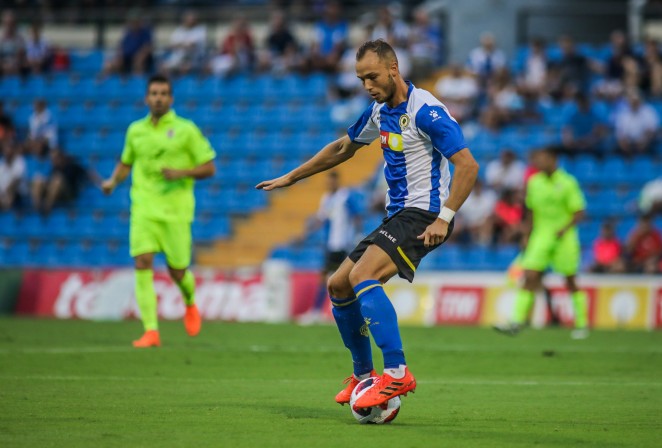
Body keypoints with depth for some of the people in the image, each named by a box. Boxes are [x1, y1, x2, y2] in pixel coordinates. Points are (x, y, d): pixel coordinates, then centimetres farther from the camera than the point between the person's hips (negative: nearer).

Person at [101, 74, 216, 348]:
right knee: (143, 263, -15)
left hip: (176, 209, -2)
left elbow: (209, 168, 0)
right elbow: (126, 163, 26)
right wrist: (113, 181, 6)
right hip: (144, 208, 2)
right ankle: (151, 331, -16)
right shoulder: (135, 130, 11)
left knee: (177, 271, 2)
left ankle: (190, 304, 38)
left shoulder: (185, 130, 1)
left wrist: (181, 173, -16)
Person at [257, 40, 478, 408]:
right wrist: (290, 178, 31)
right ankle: (363, 375, 22)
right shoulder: (380, 112, 12)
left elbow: (467, 166, -21)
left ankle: (397, 373, -30)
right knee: (338, 287, 8)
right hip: (397, 215, 9)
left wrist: (444, 218, -27)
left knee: (362, 276, -27)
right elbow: (342, 149, 29)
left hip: (423, 216, -9)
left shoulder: (425, 111, -16)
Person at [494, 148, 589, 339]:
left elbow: (579, 212, -6)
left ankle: (582, 324, 15)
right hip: (540, 236, 3)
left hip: (563, 238, -3)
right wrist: (528, 236, 15)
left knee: (571, 282, 2)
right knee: (530, 277, -10)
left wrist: (565, 229, -20)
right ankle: (517, 321, -14)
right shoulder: (533, 182, 7)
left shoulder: (567, 183, -6)